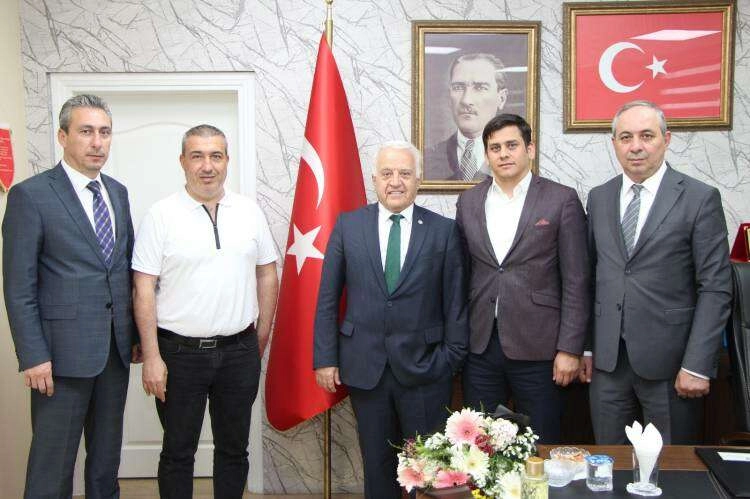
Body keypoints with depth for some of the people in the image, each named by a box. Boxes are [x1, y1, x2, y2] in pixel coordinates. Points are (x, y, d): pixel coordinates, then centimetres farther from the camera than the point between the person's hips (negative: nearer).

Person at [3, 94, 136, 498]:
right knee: (53, 460, 5)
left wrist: (136, 331, 11)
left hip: (117, 348, 6)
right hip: (63, 350, -6)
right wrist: (32, 356, -14)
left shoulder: (118, 192, 10)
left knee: (108, 453, 17)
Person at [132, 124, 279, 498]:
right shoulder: (161, 216, -5)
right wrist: (151, 357, -11)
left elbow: (267, 274, 9)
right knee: (178, 452, 11)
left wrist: (261, 339, 8)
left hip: (240, 351, 3)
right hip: (180, 352, -2)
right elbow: (144, 290, -7)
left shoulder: (249, 211, 4)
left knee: (234, 449, 15)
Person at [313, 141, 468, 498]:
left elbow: (455, 302, 0)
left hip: (424, 368, -1)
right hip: (364, 366, 1)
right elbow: (327, 299, 3)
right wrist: (325, 359, -1)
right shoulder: (348, 226, 2)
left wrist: (452, 359, -3)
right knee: (377, 463, 14)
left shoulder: (444, 230, -1)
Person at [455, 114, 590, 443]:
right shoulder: (468, 202, 8)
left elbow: (575, 283, -4)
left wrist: (569, 349, -8)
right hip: (480, 346, 3)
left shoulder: (561, 200, -3)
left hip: (537, 348, -3)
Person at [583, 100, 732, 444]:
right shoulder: (599, 198, 9)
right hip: (607, 359, 4)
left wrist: (698, 365, -12)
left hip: (669, 361, -3)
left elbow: (715, 288, -7)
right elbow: (591, 276, 11)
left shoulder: (700, 199, -5)